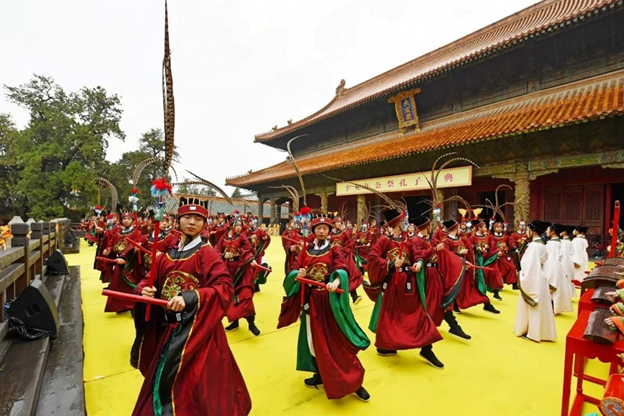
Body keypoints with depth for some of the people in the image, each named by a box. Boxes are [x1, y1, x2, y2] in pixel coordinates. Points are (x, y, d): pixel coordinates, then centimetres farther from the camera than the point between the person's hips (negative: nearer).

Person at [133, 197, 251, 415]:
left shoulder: (208, 254, -11)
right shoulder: (166, 256, 6)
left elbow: (225, 288, -21)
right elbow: (149, 281, 13)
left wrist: (189, 298, -31)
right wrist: (144, 290, -10)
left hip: (197, 329, -6)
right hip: (168, 328, 6)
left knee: (192, 384, 2)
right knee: (161, 379, 20)